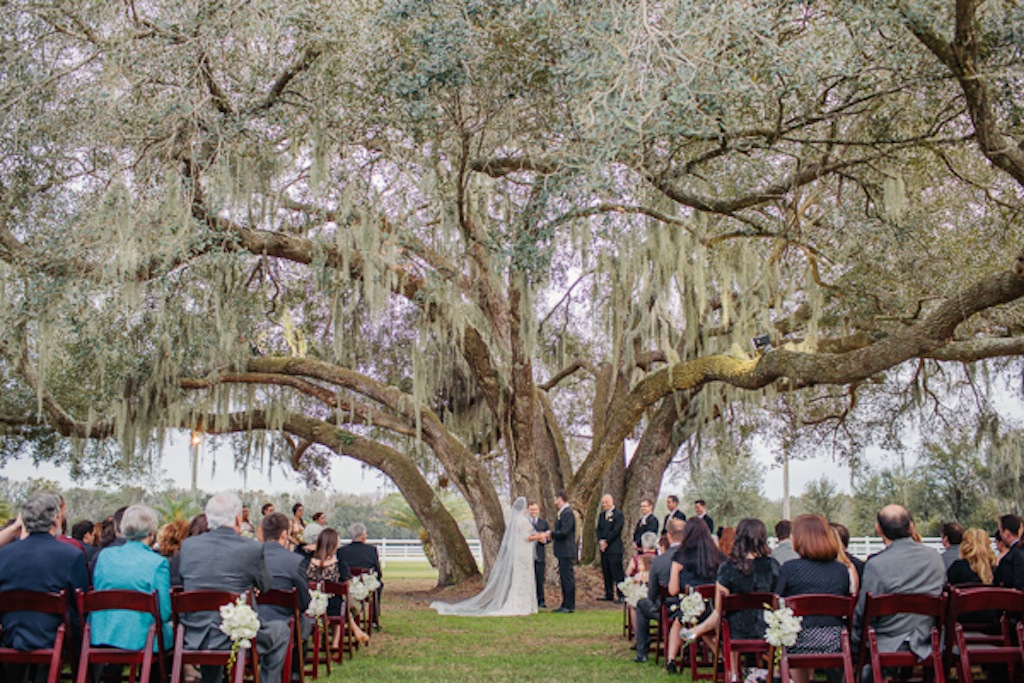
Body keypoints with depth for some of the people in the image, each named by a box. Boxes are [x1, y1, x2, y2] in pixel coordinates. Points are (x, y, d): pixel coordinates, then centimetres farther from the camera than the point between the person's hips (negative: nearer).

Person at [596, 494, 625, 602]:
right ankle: (609, 594, 16)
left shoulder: (618, 515, -6)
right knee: (606, 573, 10)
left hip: (614, 549, -7)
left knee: (617, 573, -7)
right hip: (603, 548, 7)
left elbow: (616, 530, -13)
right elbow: (599, 529, 13)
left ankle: (620, 595, -5)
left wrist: (606, 542, -11)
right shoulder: (602, 515, 17)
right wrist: (600, 541, -4)